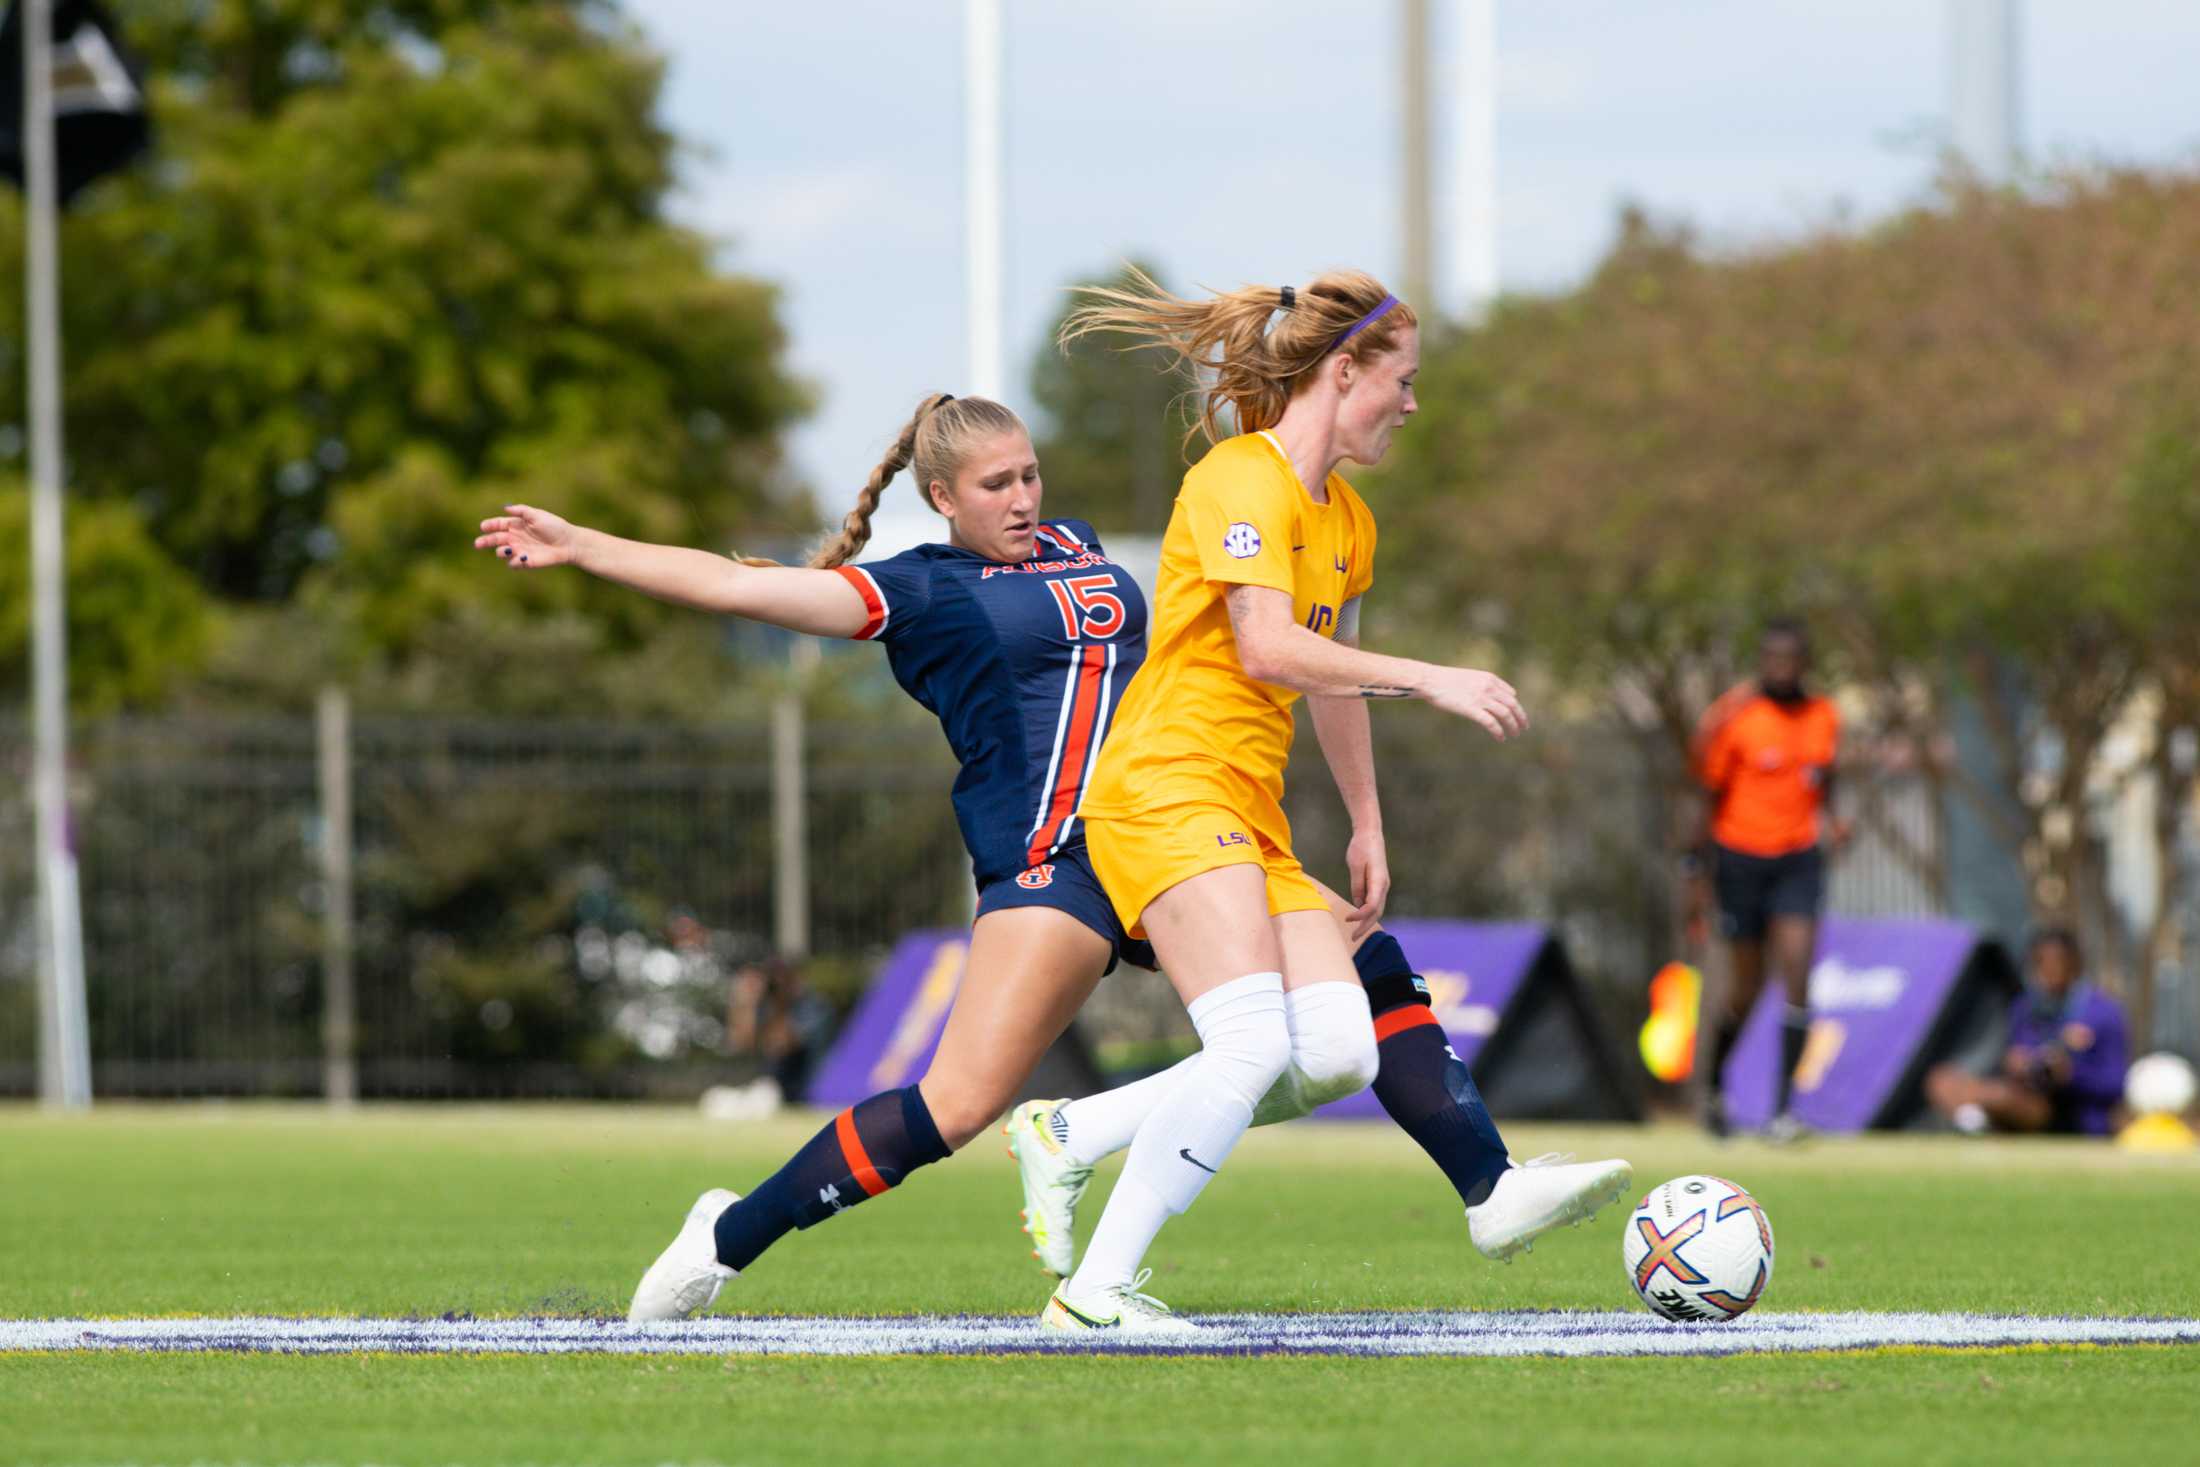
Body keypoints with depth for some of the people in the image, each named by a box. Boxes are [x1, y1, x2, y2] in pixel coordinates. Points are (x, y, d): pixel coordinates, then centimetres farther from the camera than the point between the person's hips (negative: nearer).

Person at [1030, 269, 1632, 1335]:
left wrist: (1367, 831, 33)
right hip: (1166, 788, -9)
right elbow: (1269, 649, -21)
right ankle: (1094, 1290, -21)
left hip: (1249, 816, 9)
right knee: (1252, 1044, -24)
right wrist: (1429, 681, -20)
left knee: (1340, 1048, -10)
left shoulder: (1346, 521, 20)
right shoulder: (1243, 479, -9)